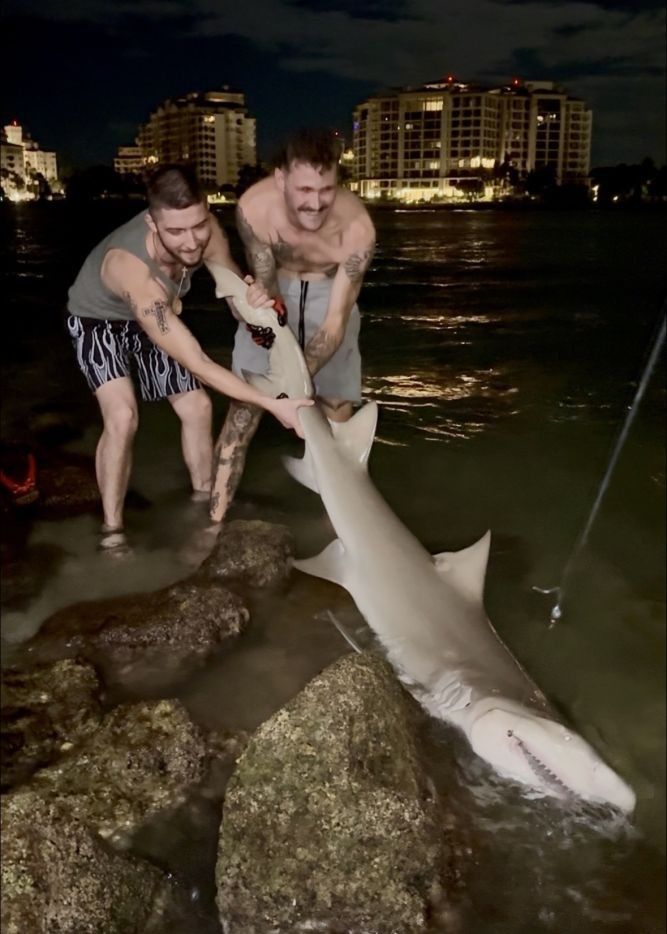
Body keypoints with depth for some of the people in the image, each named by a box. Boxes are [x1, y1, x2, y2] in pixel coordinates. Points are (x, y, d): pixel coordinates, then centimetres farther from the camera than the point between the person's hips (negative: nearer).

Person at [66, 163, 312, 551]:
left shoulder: (206, 232, -29)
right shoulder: (131, 267, -45)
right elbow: (198, 364, -45)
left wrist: (256, 299, -40)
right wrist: (274, 405, -48)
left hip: (155, 314, 6)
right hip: (98, 318, -5)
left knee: (197, 407, 3)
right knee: (123, 416, -23)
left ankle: (206, 502, 24)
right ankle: (112, 530, -7)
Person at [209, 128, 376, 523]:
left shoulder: (357, 227, -35)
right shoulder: (254, 207, -33)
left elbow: (335, 322, -32)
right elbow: (264, 279, -18)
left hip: (329, 295, 0)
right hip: (276, 292, 0)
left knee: (337, 414, 3)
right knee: (243, 409, -5)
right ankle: (214, 523, 3)